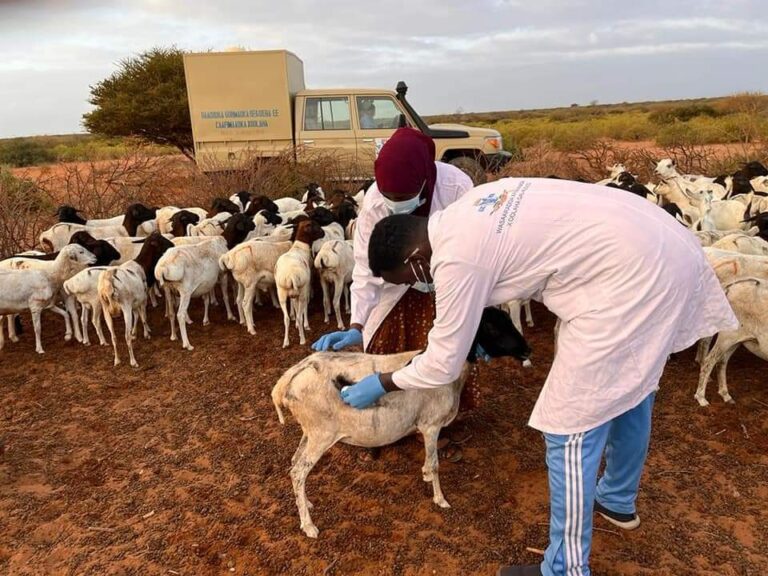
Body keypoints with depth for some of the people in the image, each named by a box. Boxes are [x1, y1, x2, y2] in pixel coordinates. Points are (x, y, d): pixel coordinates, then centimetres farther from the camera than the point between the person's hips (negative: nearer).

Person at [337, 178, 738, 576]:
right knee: (629, 385, 27)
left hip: (631, 276, -11)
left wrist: (380, 384, 10)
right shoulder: (469, 210, 9)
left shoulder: (456, 259, -16)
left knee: (570, 429, 0)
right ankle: (618, 500, 51)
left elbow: (444, 365, -6)